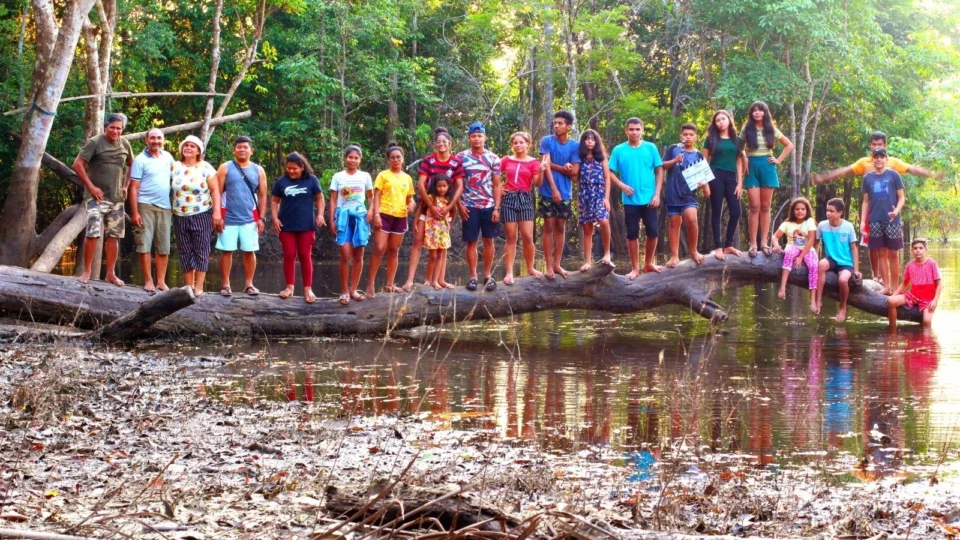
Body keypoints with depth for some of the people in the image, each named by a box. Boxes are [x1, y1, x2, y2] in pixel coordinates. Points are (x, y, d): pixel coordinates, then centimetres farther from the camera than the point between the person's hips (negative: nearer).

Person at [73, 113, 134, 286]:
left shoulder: (125, 145, 8)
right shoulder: (95, 143, -8)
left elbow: (131, 166, 25)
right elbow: (77, 164, -11)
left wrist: (126, 186, 12)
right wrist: (91, 187, -14)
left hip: (117, 199, 5)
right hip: (97, 197, -5)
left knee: (113, 236, 8)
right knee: (92, 234, -12)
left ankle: (111, 274, 14)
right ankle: (87, 272, -3)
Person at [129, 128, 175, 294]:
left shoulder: (167, 157, 10)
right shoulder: (140, 160, -4)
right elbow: (134, 188, -6)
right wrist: (134, 212, -13)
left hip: (165, 207, 5)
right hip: (146, 206, -5)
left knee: (164, 247, 6)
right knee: (144, 245, -4)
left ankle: (161, 281, 11)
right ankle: (148, 281, 1)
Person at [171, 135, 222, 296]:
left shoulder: (206, 168, -1)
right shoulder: (175, 167, 7)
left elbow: (215, 191, -4)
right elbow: (168, 188, 11)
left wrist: (217, 212, -13)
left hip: (202, 215, -3)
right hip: (180, 217, 3)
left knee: (201, 251, -4)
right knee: (185, 252, 3)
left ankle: (199, 287, -4)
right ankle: (189, 286, 9)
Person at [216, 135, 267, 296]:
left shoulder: (258, 170, 9)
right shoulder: (225, 168, 2)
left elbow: (262, 196, 9)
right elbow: (217, 193, 0)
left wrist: (261, 218, 2)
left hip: (249, 219, 2)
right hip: (229, 218, -2)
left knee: (250, 251, 2)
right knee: (226, 251, 0)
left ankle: (248, 284, 11)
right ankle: (226, 285, 6)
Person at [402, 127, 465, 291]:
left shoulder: (456, 162, -3)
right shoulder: (427, 161, -7)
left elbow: (459, 187, -4)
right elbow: (420, 185, -11)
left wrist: (449, 207, -15)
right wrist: (432, 207, -18)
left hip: (446, 207, 2)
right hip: (427, 205, -2)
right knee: (418, 241, -7)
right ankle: (410, 280, -12)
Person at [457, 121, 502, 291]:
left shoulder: (493, 159, 3)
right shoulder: (461, 157, 1)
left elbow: (496, 186, 3)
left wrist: (497, 208, -5)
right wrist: (460, 205, -7)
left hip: (489, 206, 1)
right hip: (470, 206, -1)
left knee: (489, 241, 5)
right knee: (471, 242, 2)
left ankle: (488, 275, 12)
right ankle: (473, 276, 7)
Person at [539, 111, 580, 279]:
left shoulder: (575, 146, 2)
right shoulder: (546, 141, -3)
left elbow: (574, 171, -5)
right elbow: (545, 166, -11)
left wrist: (553, 165, -8)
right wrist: (554, 189, -18)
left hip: (565, 194, 2)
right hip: (548, 192, -2)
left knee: (560, 228, 7)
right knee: (549, 228, -1)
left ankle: (557, 264, 14)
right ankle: (549, 266, 1)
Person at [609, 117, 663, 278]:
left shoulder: (651, 148, 0)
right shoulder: (619, 150, -1)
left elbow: (659, 171, 3)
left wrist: (657, 194, -4)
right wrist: (622, 185, -15)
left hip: (649, 199, 1)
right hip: (630, 200, -1)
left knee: (653, 232, 3)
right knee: (632, 234, 4)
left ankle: (648, 263, 22)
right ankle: (635, 268, 12)